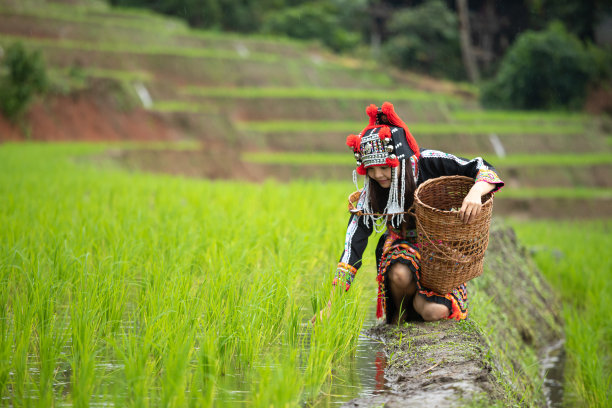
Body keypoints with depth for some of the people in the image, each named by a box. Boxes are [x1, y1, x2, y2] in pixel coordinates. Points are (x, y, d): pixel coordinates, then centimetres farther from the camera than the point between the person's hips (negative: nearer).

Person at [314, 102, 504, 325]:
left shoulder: (431, 163, -20)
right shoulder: (369, 197, -14)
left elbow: (485, 171, -20)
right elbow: (353, 245, -18)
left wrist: (475, 193, -45)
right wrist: (333, 302, -26)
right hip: (402, 247, 1)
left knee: (434, 311, -26)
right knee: (400, 275, -36)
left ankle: (418, 300, 12)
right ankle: (399, 313, -1)